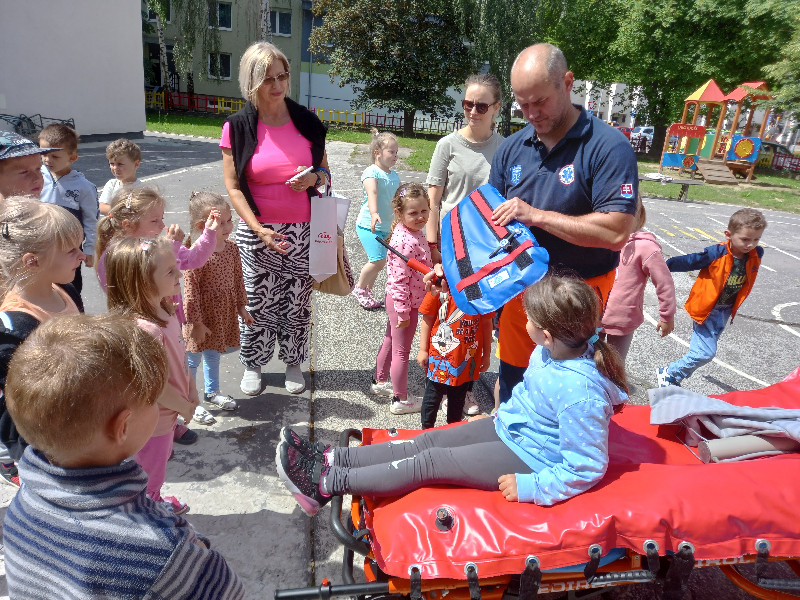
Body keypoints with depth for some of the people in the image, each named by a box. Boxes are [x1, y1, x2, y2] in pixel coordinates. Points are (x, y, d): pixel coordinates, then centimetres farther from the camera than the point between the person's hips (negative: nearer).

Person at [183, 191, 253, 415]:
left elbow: (238, 279, 8)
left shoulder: (231, 248, -4)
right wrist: (196, 322, -17)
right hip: (202, 314, -6)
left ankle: (212, 391, 44)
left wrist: (241, 307, 12)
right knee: (193, 359, 11)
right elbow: (191, 291, -21)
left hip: (224, 313, 7)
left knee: (213, 354, 25)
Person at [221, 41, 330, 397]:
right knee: (258, 304, 7)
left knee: (297, 303, 9)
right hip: (258, 233, -1)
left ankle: (293, 362, 30)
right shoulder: (237, 127, -4)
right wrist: (259, 230, -15)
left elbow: (325, 171, 13)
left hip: (302, 232, 2)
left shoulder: (307, 122, 3)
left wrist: (314, 178, -12)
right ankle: (252, 365, 29)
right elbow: (233, 188, -4)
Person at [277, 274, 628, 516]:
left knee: (430, 462, -12)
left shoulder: (579, 392, -34)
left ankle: (326, 485, -5)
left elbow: (586, 468, -27)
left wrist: (529, 487, -23)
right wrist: (503, 414, 16)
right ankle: (329, 460, 4)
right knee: (427, 441, 0)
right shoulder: (561, 348, -8)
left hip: (528, 458, -8)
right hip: (510, 428, 8)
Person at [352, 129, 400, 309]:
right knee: (379, 261, -16)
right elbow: (372, 193, -31)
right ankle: (359, 288, 7)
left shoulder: (394, 175, 12)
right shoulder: (371, 172, -12)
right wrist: (374, 213, -47)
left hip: (385, 227, 8)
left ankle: (367, 291, 29)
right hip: (368, 225, -8)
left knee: (378, 262, 11)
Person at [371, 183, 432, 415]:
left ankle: (380, 382, 44)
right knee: (402, 351, 4)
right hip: (405, 302, -10)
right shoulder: (406, 242, -28)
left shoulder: (413, 233, 2)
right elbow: (399, 280, -28)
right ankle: (400, 400, 19)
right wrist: (403, 311, -23)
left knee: (390, 341, 24)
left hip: (397, 300, 10)